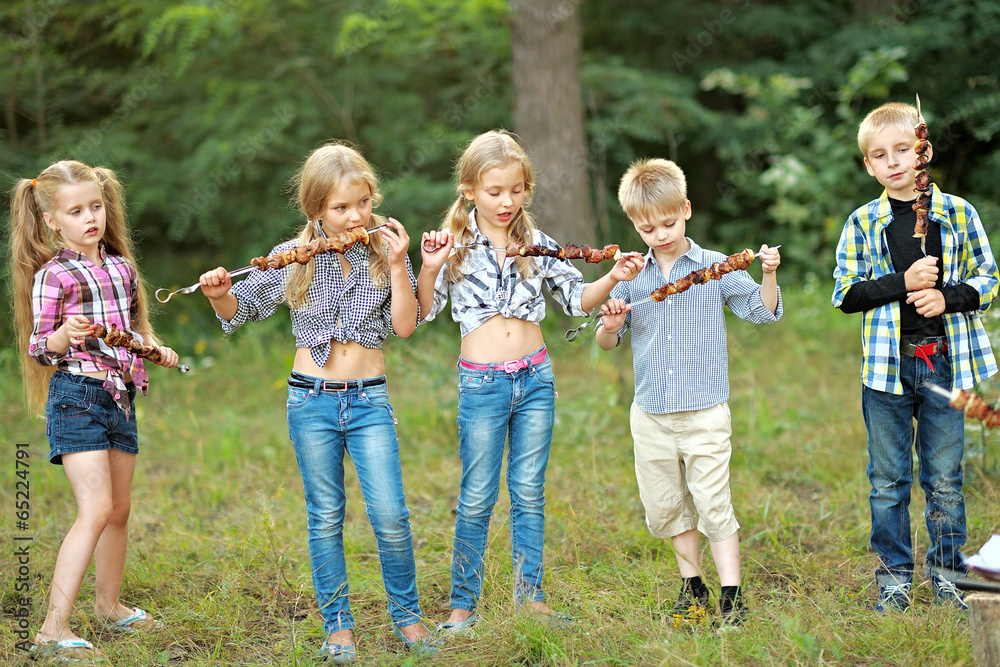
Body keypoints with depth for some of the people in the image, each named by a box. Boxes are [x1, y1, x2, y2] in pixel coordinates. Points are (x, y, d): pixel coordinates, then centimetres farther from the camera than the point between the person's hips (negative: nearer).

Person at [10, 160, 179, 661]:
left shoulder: (121, 267, 12)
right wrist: (65, 333, -27)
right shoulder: (53, 275, -7)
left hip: (120, 394, 7)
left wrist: (155, 347, 9)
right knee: (96, 509, -17)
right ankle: (53, 628, -17)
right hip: (76, 395, -7)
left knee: (119, 508, 16)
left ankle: (108, 604, 35)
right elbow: (39, 350, -7)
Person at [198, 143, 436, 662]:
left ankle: (406, 615, 12)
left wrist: (397, 265, -14)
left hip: (369, 400, 0)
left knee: (391, 515, -6)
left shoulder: (385, 252, -1)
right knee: (325, 517, 7)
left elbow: (405, 326, -7)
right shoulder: (294, 258, -2)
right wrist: (220, 296, -16)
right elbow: (241, 310, 6)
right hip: (311, 400, 0)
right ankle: (337, 625, 18)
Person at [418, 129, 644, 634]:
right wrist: (429, 269, -21)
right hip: (481, 384, -3)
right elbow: (422, 311, -5)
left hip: (536, 381, 3)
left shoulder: (537, 244, 6)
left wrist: (612, 279, -5)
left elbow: (576, 299, 12)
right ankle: (462, 605, 12)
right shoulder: (455, 246, -3)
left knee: (529, 493, 9)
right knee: (477, 498, 2)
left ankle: (529, 595, 18)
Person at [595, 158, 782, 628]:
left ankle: (731, 598, 0)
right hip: (650, 417, 4)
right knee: (664, 507, 11)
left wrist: (768, 274, -16)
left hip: (705, 414, -4)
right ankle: (692, 586, 27)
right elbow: (606, 343, 12)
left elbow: (764, 313, 0)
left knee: (713, 505, -6)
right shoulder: (631, 278, 6)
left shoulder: (717, 268, -1)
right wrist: (609, 326, -10)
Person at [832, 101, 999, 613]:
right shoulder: (862, 224, 1)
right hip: (888, 365, 0)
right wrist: (904, 282, -15)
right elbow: (845, 294, -2)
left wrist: (948, 296, -13)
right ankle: (894, 575, 16)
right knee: (889, 479, 6)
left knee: (945, 477, 6)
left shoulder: (957, 213, 2)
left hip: (946, 363, 0)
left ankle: (945, 571, 19)